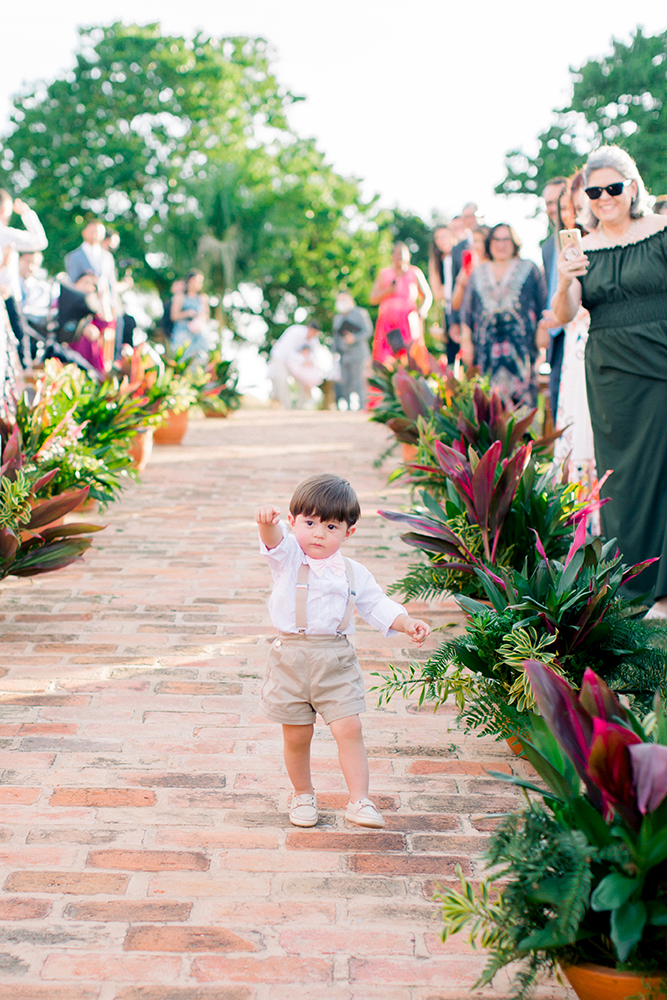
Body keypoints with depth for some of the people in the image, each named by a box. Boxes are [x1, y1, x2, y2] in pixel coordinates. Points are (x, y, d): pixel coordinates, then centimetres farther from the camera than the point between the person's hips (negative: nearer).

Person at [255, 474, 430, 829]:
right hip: (291, 658, -1)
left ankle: (359, 801, 1)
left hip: (337, 662, 1)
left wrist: (408, 623, -2)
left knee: (348, 728, -9)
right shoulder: (287, 558, -1)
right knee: (296, 735, 7)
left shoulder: (353, 573, 7)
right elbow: (274, 540, -23)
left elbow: (378, 606, 14)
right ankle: (303, 794, 30)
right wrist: (267, 521, -46)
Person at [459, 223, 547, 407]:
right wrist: (466, 341, 7)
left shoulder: (528, 269, 10)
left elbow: (543, 306, 7)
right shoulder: (478, 273, 17)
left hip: (521, 343, -2)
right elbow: (467, 311, 15)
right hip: (486, 345, 2)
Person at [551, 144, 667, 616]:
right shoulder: (584, 249, 8)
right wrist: (564, 284, -20)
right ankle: (628, 587, 17)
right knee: (622, 478, 8)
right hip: (610, 378, 4)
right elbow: (564, 316, -2)